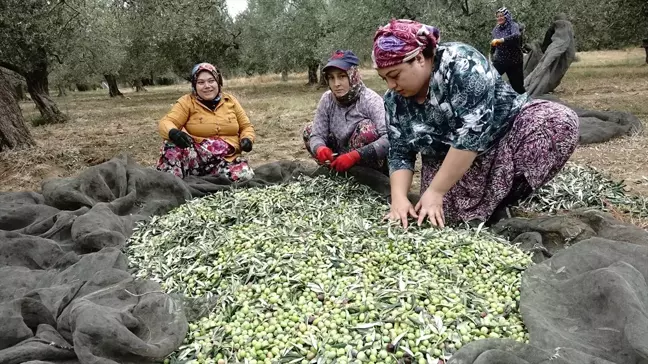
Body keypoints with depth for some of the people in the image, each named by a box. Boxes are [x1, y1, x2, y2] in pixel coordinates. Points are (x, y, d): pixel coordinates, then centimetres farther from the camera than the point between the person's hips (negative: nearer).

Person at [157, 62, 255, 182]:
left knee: (245, 174, -30)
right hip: (195, 157, -2)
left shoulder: (230, 100, 8)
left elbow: (246, 126, 15)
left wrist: (247, 139, -8)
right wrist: (173, 133, -36)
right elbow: (166, 123, -11)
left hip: (227, 159, 3)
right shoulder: (187, 102, 0)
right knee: (173, 143, -31)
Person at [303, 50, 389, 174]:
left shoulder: (370, 100, -21)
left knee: (366, 127, -30)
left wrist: (355, 156, -43)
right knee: (308, 130, 1)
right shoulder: (327, 99, -6)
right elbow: (317, 135, -8)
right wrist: (320, 149, -33)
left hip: (372, 169, -5)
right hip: (342, 164, 6)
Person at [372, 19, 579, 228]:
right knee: (440, 215, -23)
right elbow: (400, 154, -6)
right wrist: (399, 198, -22)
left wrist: (435, 192, -31)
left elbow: (471, 134, -32)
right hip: (449, 163, 3)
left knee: (561, 121, -29)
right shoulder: (395, 100, -9)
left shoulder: (461, 64, -27)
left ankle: (497, 202, -18)